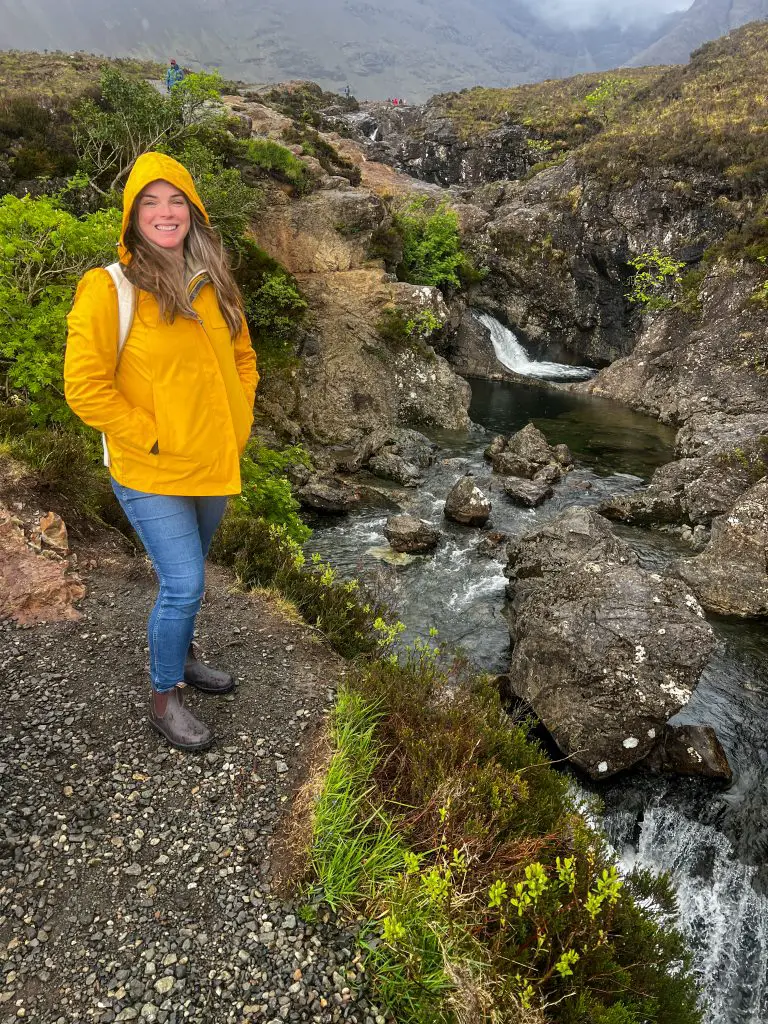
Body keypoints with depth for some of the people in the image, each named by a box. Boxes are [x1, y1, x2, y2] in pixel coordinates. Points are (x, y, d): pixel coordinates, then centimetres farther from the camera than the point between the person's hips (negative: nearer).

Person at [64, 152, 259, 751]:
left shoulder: (213, 284, 6)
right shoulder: (109, 290, -14)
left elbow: (242, 356, 17)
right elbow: (85, 387, -15)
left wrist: (239, 420, 5)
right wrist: (153, 439, -16)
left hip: (214, 465, 6)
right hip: (152, 475, -6)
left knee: (187, 576, 21)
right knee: (184, 586, -4)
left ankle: (180, 656, 45)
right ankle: (165, 697, 19)